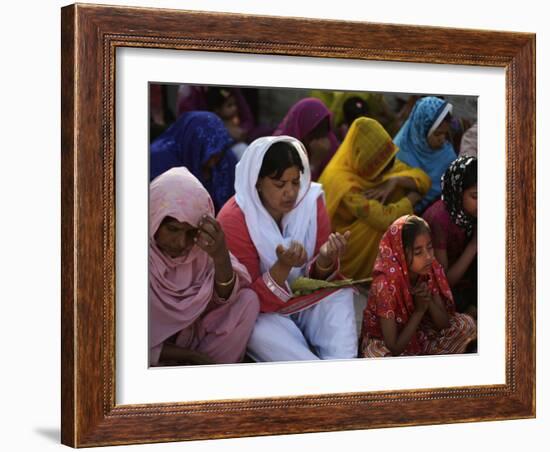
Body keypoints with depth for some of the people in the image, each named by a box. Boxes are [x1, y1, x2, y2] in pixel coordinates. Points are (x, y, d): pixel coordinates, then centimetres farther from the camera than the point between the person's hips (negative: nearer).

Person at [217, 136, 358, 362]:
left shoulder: (311, 201, -10)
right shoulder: (233, 220, -20)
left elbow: (319, 278, -1)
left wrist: (326, 260, -26)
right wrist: (283, 266, -37)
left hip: (308, 299, 3)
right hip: (261, 312, -3)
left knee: (340, 295, -26)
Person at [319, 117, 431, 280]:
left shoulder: (381, 163, -7)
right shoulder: (343, 183, -29)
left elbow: (423, 178, -5)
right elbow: (386, 219, -36)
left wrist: (394, 181, -24)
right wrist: (413, 196, -19)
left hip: (369, 238, 8)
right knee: (394, 224, -24)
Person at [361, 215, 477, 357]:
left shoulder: (431, 269, -13)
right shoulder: (385, 284, -29)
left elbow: (444, 324, -7)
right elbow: (394, 348, -26)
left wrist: (429, 302, -25)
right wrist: (419, 310, -27)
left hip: (418, 334, 6)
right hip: (384, 344, -6)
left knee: (466, 323, -9)